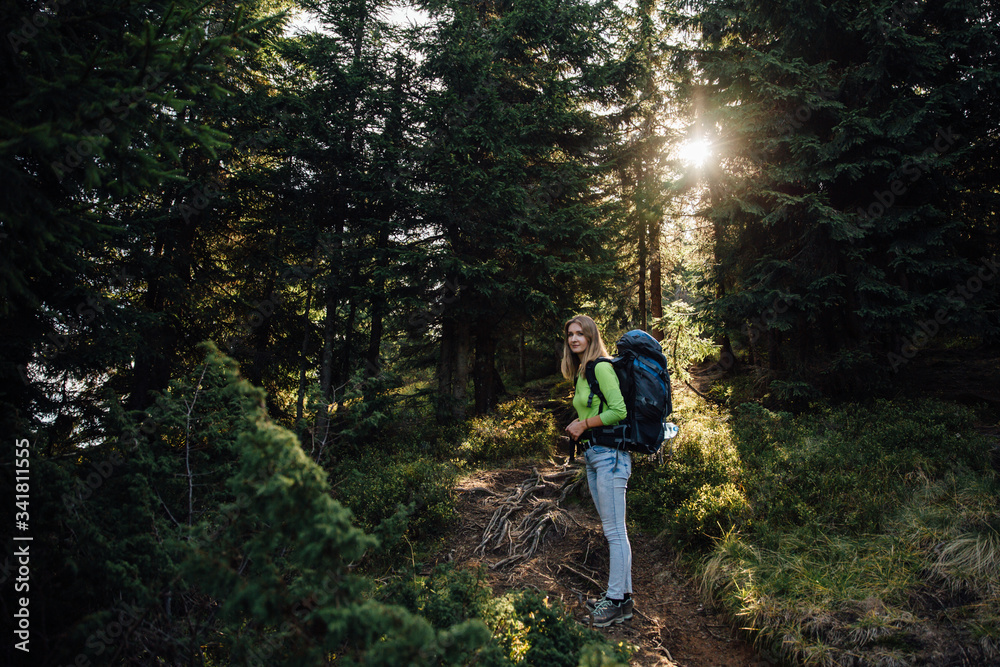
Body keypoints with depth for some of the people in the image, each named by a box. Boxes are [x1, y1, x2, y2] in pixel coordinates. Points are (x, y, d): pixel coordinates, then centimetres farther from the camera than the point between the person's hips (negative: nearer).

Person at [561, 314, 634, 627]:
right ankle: (621, 593, 23)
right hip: (592, 455, 10)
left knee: (614, 531, -4)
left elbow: (619, 410, -21)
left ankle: (618, 601, 4)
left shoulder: (601, 367, -12)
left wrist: (585, 424, -12)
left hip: (609, 454, -10)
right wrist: (577, 427, 8)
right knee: (611, 530, 14)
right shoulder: (581, 374, 17)